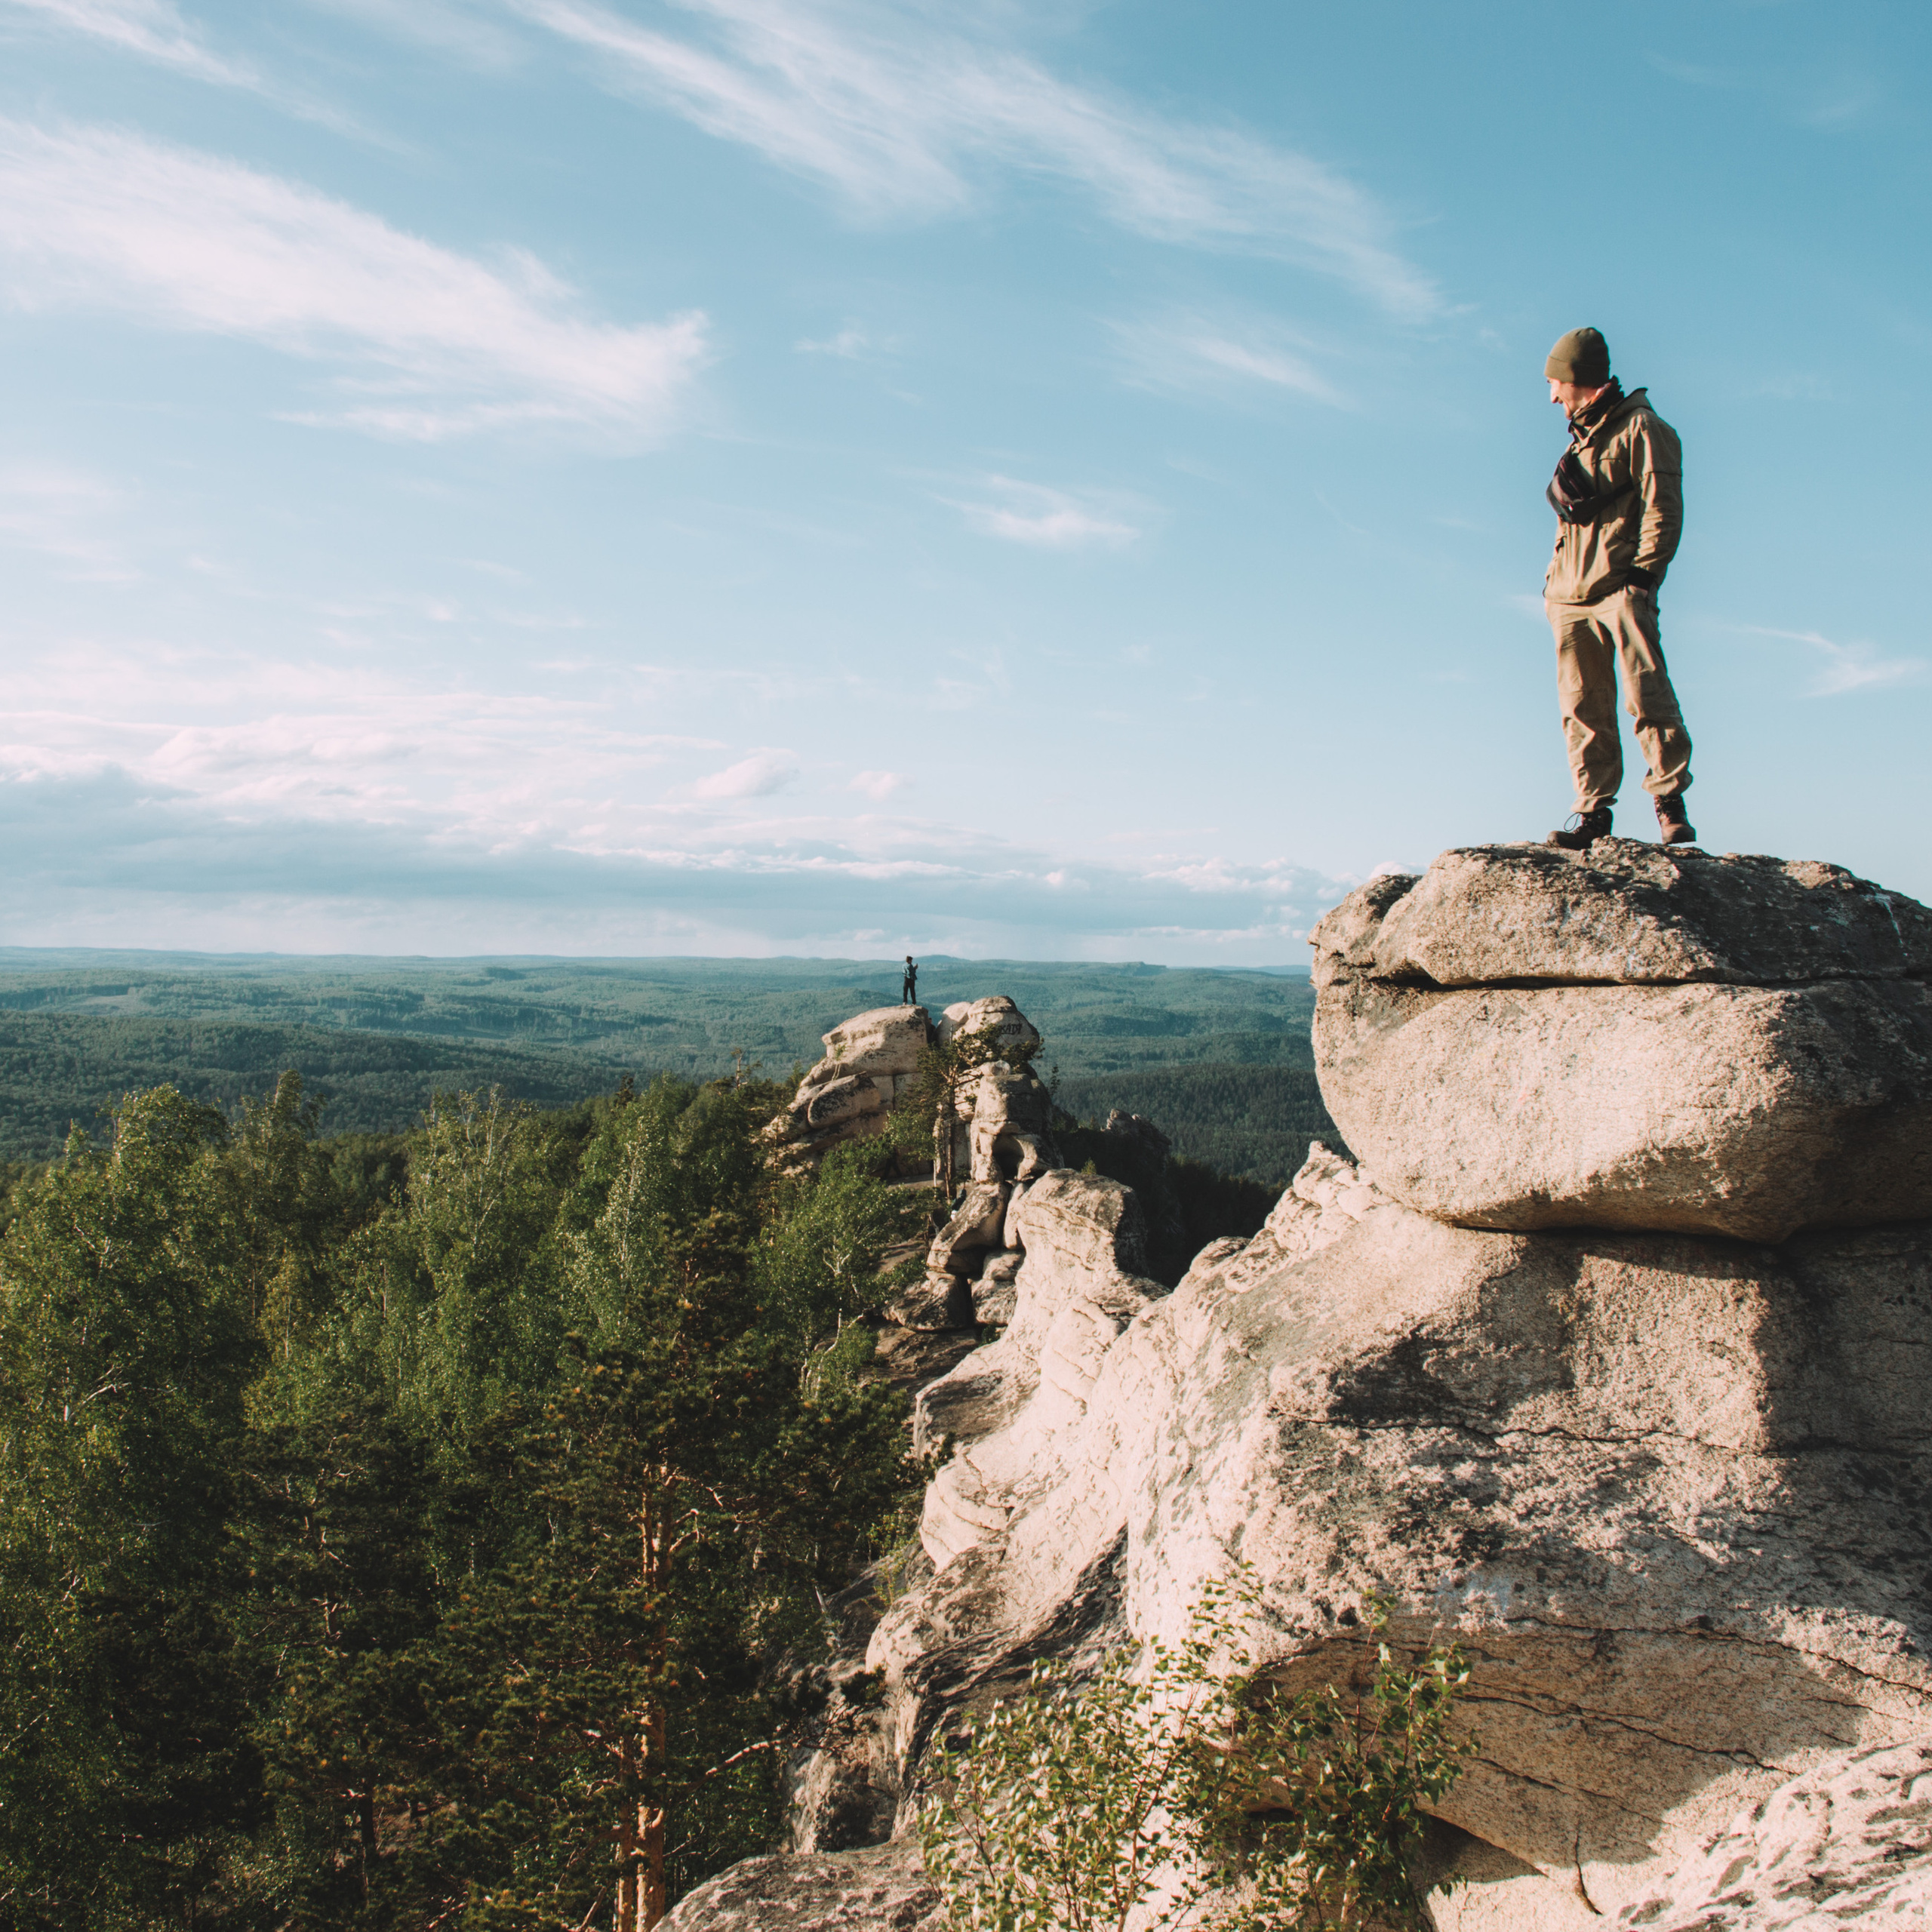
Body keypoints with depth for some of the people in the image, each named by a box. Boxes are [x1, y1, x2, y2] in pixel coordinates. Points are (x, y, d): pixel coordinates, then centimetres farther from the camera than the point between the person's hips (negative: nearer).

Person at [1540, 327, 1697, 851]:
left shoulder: (1640, 428, -2)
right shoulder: (1581, 437, 23)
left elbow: (1662, 507, -9)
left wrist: (1644, 572, -16)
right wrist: (1556, 576, 16)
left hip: (1620, 588, -7)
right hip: (1571, 595, 7)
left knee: (1647, 697, -11)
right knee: (1582, 708, 3)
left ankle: (1670, 806, -4)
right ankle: (1592, 812, 6)